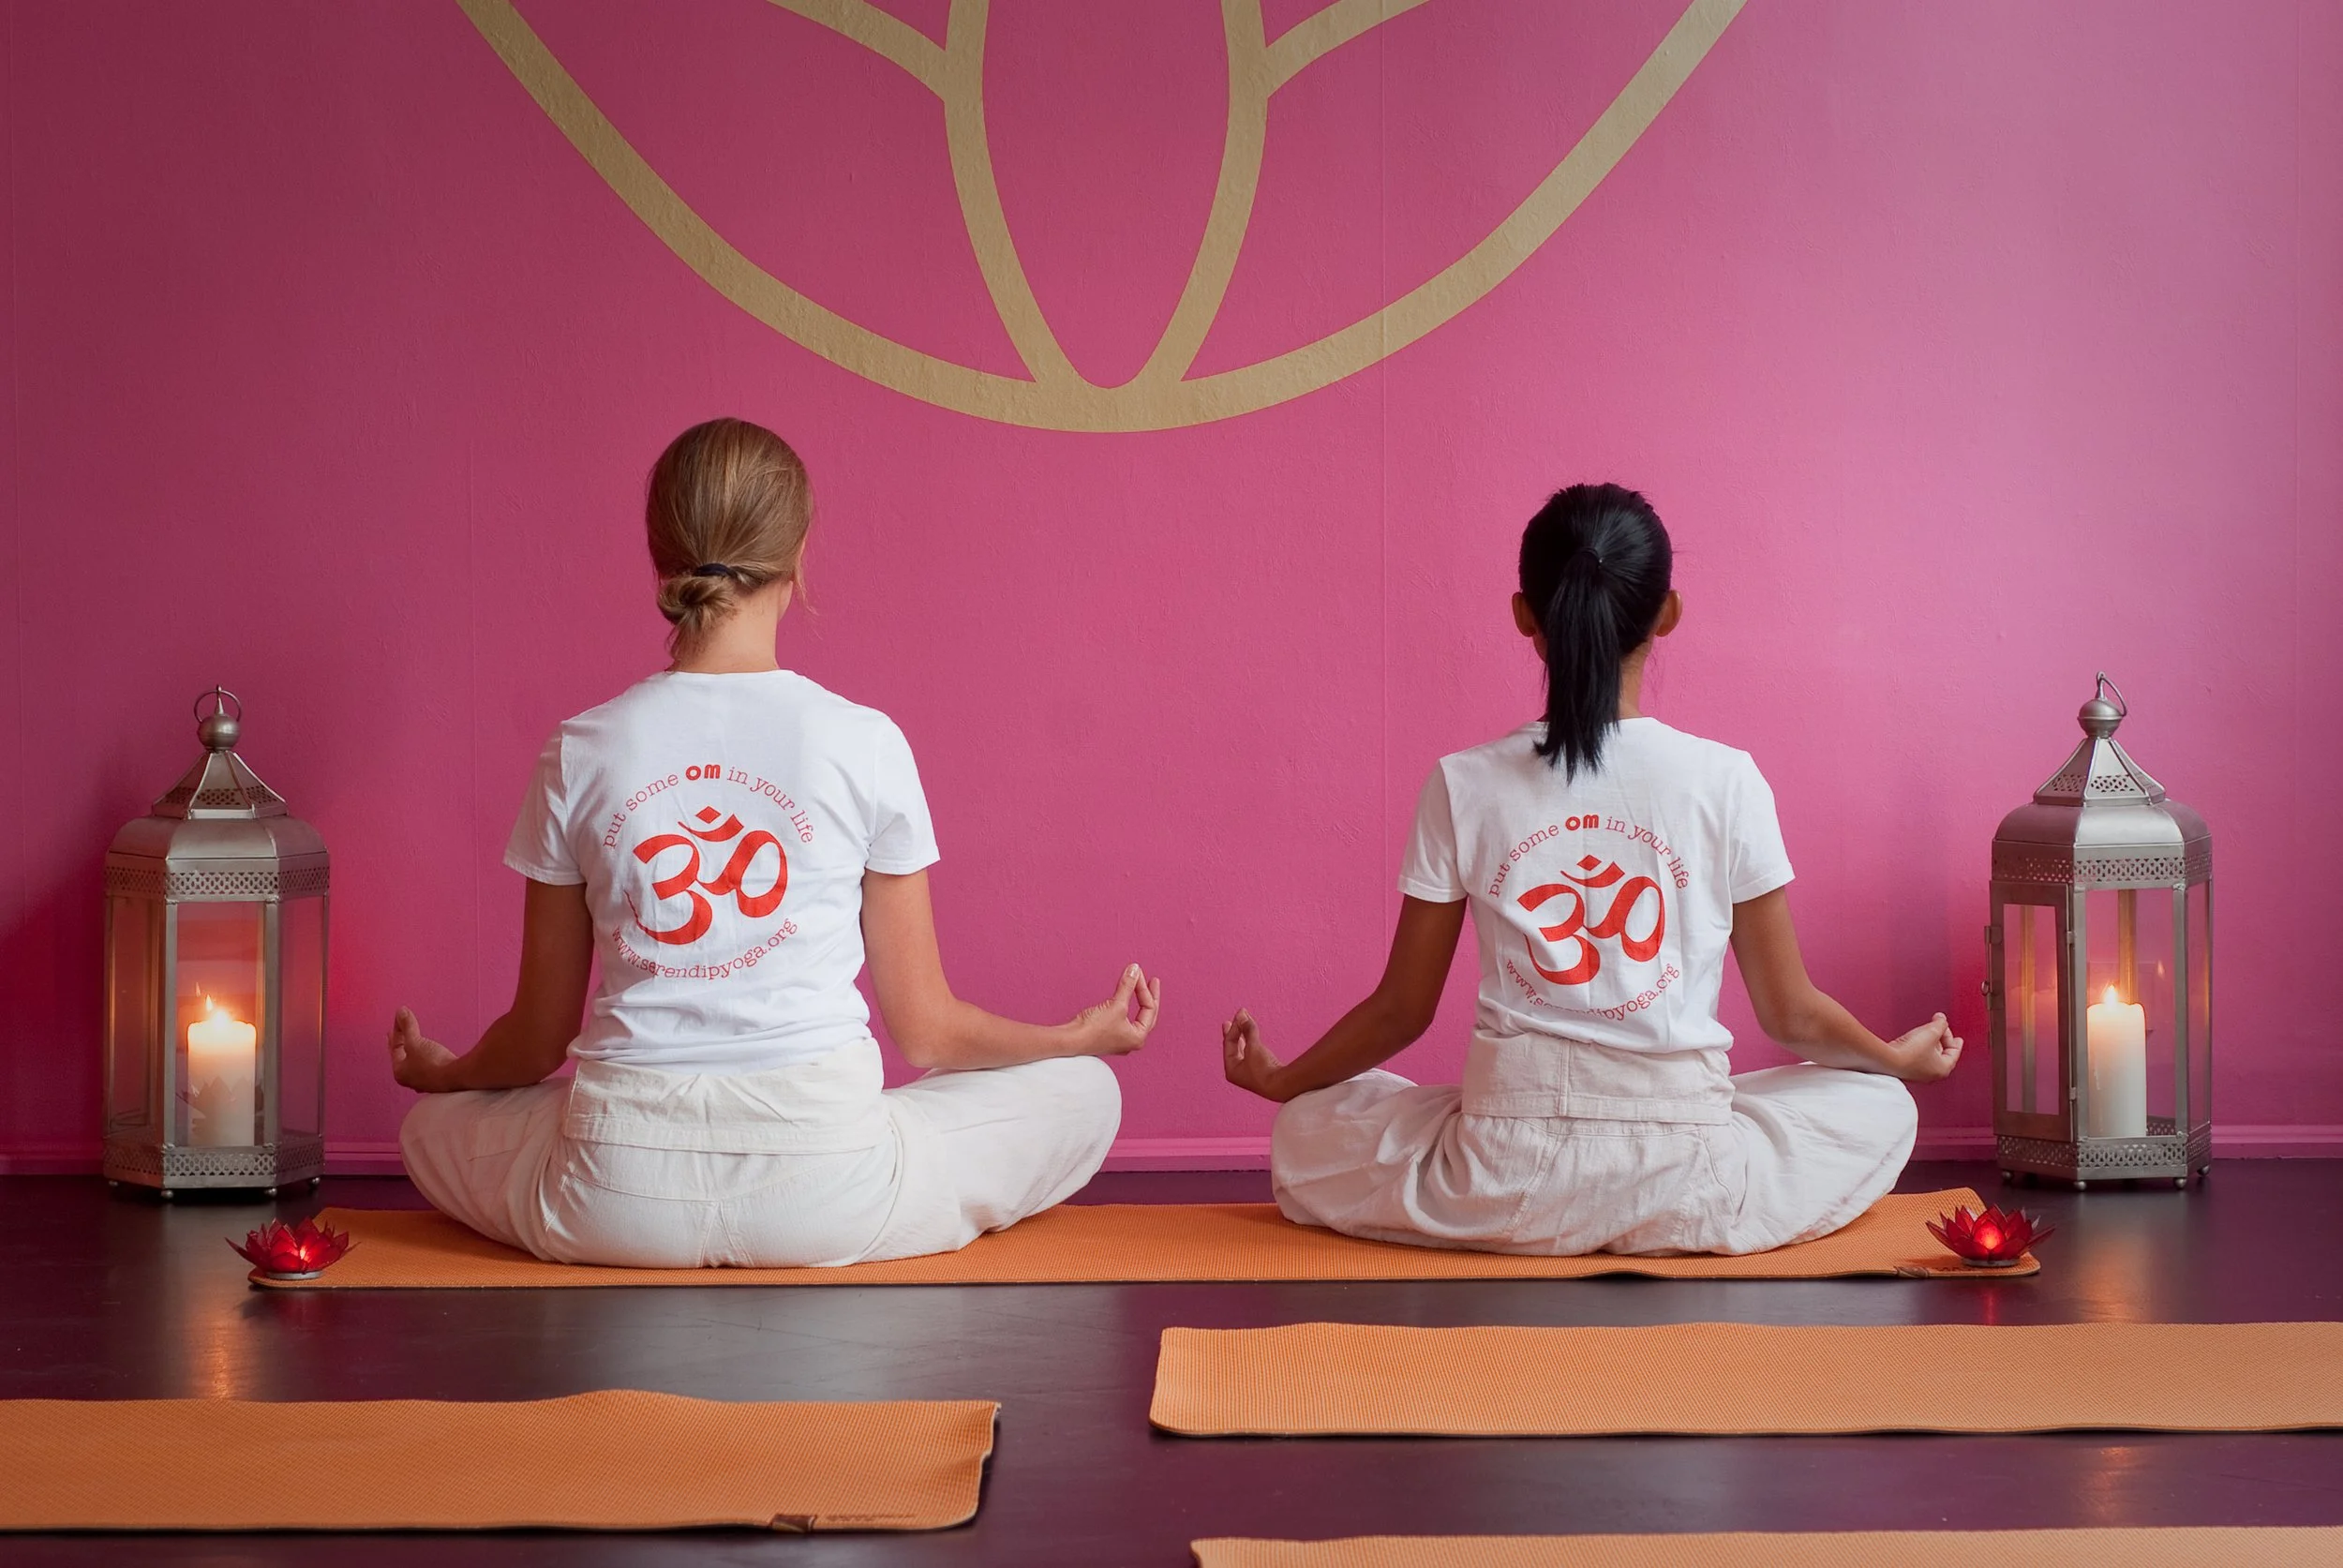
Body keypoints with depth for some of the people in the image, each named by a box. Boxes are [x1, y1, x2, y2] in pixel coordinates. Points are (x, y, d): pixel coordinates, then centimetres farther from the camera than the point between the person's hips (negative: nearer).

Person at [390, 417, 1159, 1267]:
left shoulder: (579, 753, 0)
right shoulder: (866, 744, -5)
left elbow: (540, 1036, 9)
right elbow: (924, 1031, 4)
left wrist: (444, 1072, 33)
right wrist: (1087, 1034, 23)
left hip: (617, 1199, 1)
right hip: (821, 1196, -1)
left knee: (431, 1122, 32)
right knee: (1083, 1093, 20)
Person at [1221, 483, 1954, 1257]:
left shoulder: (1463, 786, -4)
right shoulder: (1726, 781, -5)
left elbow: (1402, 1011, 4)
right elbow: (1791, 1015, 3)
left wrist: (1279, 1081, 24)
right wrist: (1902, 1058, 25)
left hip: (1505, 1184, 0)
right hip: (1684, 1179, 0)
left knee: (1306, 1130, 26)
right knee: (1881, 1106, 26)